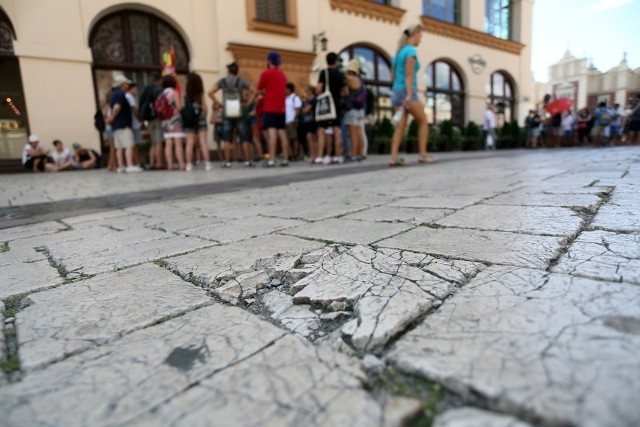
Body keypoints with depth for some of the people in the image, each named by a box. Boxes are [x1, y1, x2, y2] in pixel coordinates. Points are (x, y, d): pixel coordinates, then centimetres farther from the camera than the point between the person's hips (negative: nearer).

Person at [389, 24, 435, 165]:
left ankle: (394, 157, -7)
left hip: (396, 91, 8)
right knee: (423, 122, 4)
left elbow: (393, 75, 21)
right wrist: (409, 95, -22)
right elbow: (409, 75, -16)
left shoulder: (399, 51, 19)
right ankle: (423, 155, 7)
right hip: (407, 91, -8)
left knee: (401, 125, 3)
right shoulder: (411, 50, -7)